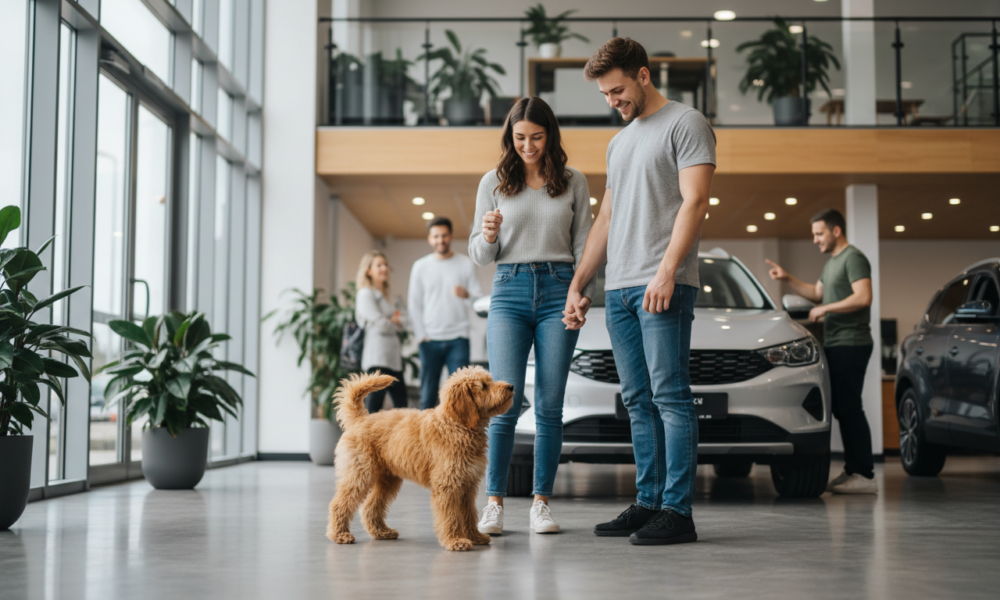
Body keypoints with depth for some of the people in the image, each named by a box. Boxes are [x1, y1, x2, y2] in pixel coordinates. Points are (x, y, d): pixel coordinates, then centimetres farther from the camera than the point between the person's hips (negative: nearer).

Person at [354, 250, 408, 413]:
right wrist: (394, 323, 5)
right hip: (377, 358, -9)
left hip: (394, 357, 9)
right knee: (373, 406, -12)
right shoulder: (365, 294, -5)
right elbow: (380, 325, -13)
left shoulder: (387, 295, 21)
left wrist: (393, 321, -3)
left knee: (401, 406, 7)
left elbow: (401, 323, 17)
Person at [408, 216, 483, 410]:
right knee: (427, 395, 0)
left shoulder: (465, 263, 6)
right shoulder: (420, 267, 8)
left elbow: (480, 298, 3)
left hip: (458, 338, -1)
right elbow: (414, 305, 9)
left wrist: (467, 295, -20)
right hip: (430, 339, 1)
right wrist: (421, 335, 0)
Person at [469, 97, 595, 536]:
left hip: (558, 290, 1)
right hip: (509, 290, 0)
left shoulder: (573, 182, 10)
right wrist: (488, 235, -12)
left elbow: (583, 245, 12)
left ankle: (541, 503, 7)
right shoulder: (493, 182, 9)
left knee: (550, 405, 0)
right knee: (506, 401, -9)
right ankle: (494, 503, -2)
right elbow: (478, 254, 10)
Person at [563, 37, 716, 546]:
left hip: (663, 285, -8)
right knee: (638, 402, 7)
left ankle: (677, 511, -7)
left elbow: (695, 202, -11)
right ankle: (648, 504, 12)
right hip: (618, 288, 8)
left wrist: (666, 272, -21)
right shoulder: (618, 143, 24)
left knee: (670, 397, -9)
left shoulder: (685, 123, 1)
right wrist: (577, 285, 20)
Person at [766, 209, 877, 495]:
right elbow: (816, 292, 34)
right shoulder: (831, 262, 23)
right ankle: (852, 470, 14)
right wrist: (788, 279, 24)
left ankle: (865, 476, -12)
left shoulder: (853, 258, -8)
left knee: (850, 408, -12)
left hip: (850, 344, -10)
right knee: (842, 408, 10)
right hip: (835, 344, 10)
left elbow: (863, 297, -19)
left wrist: (826, 309, -14)